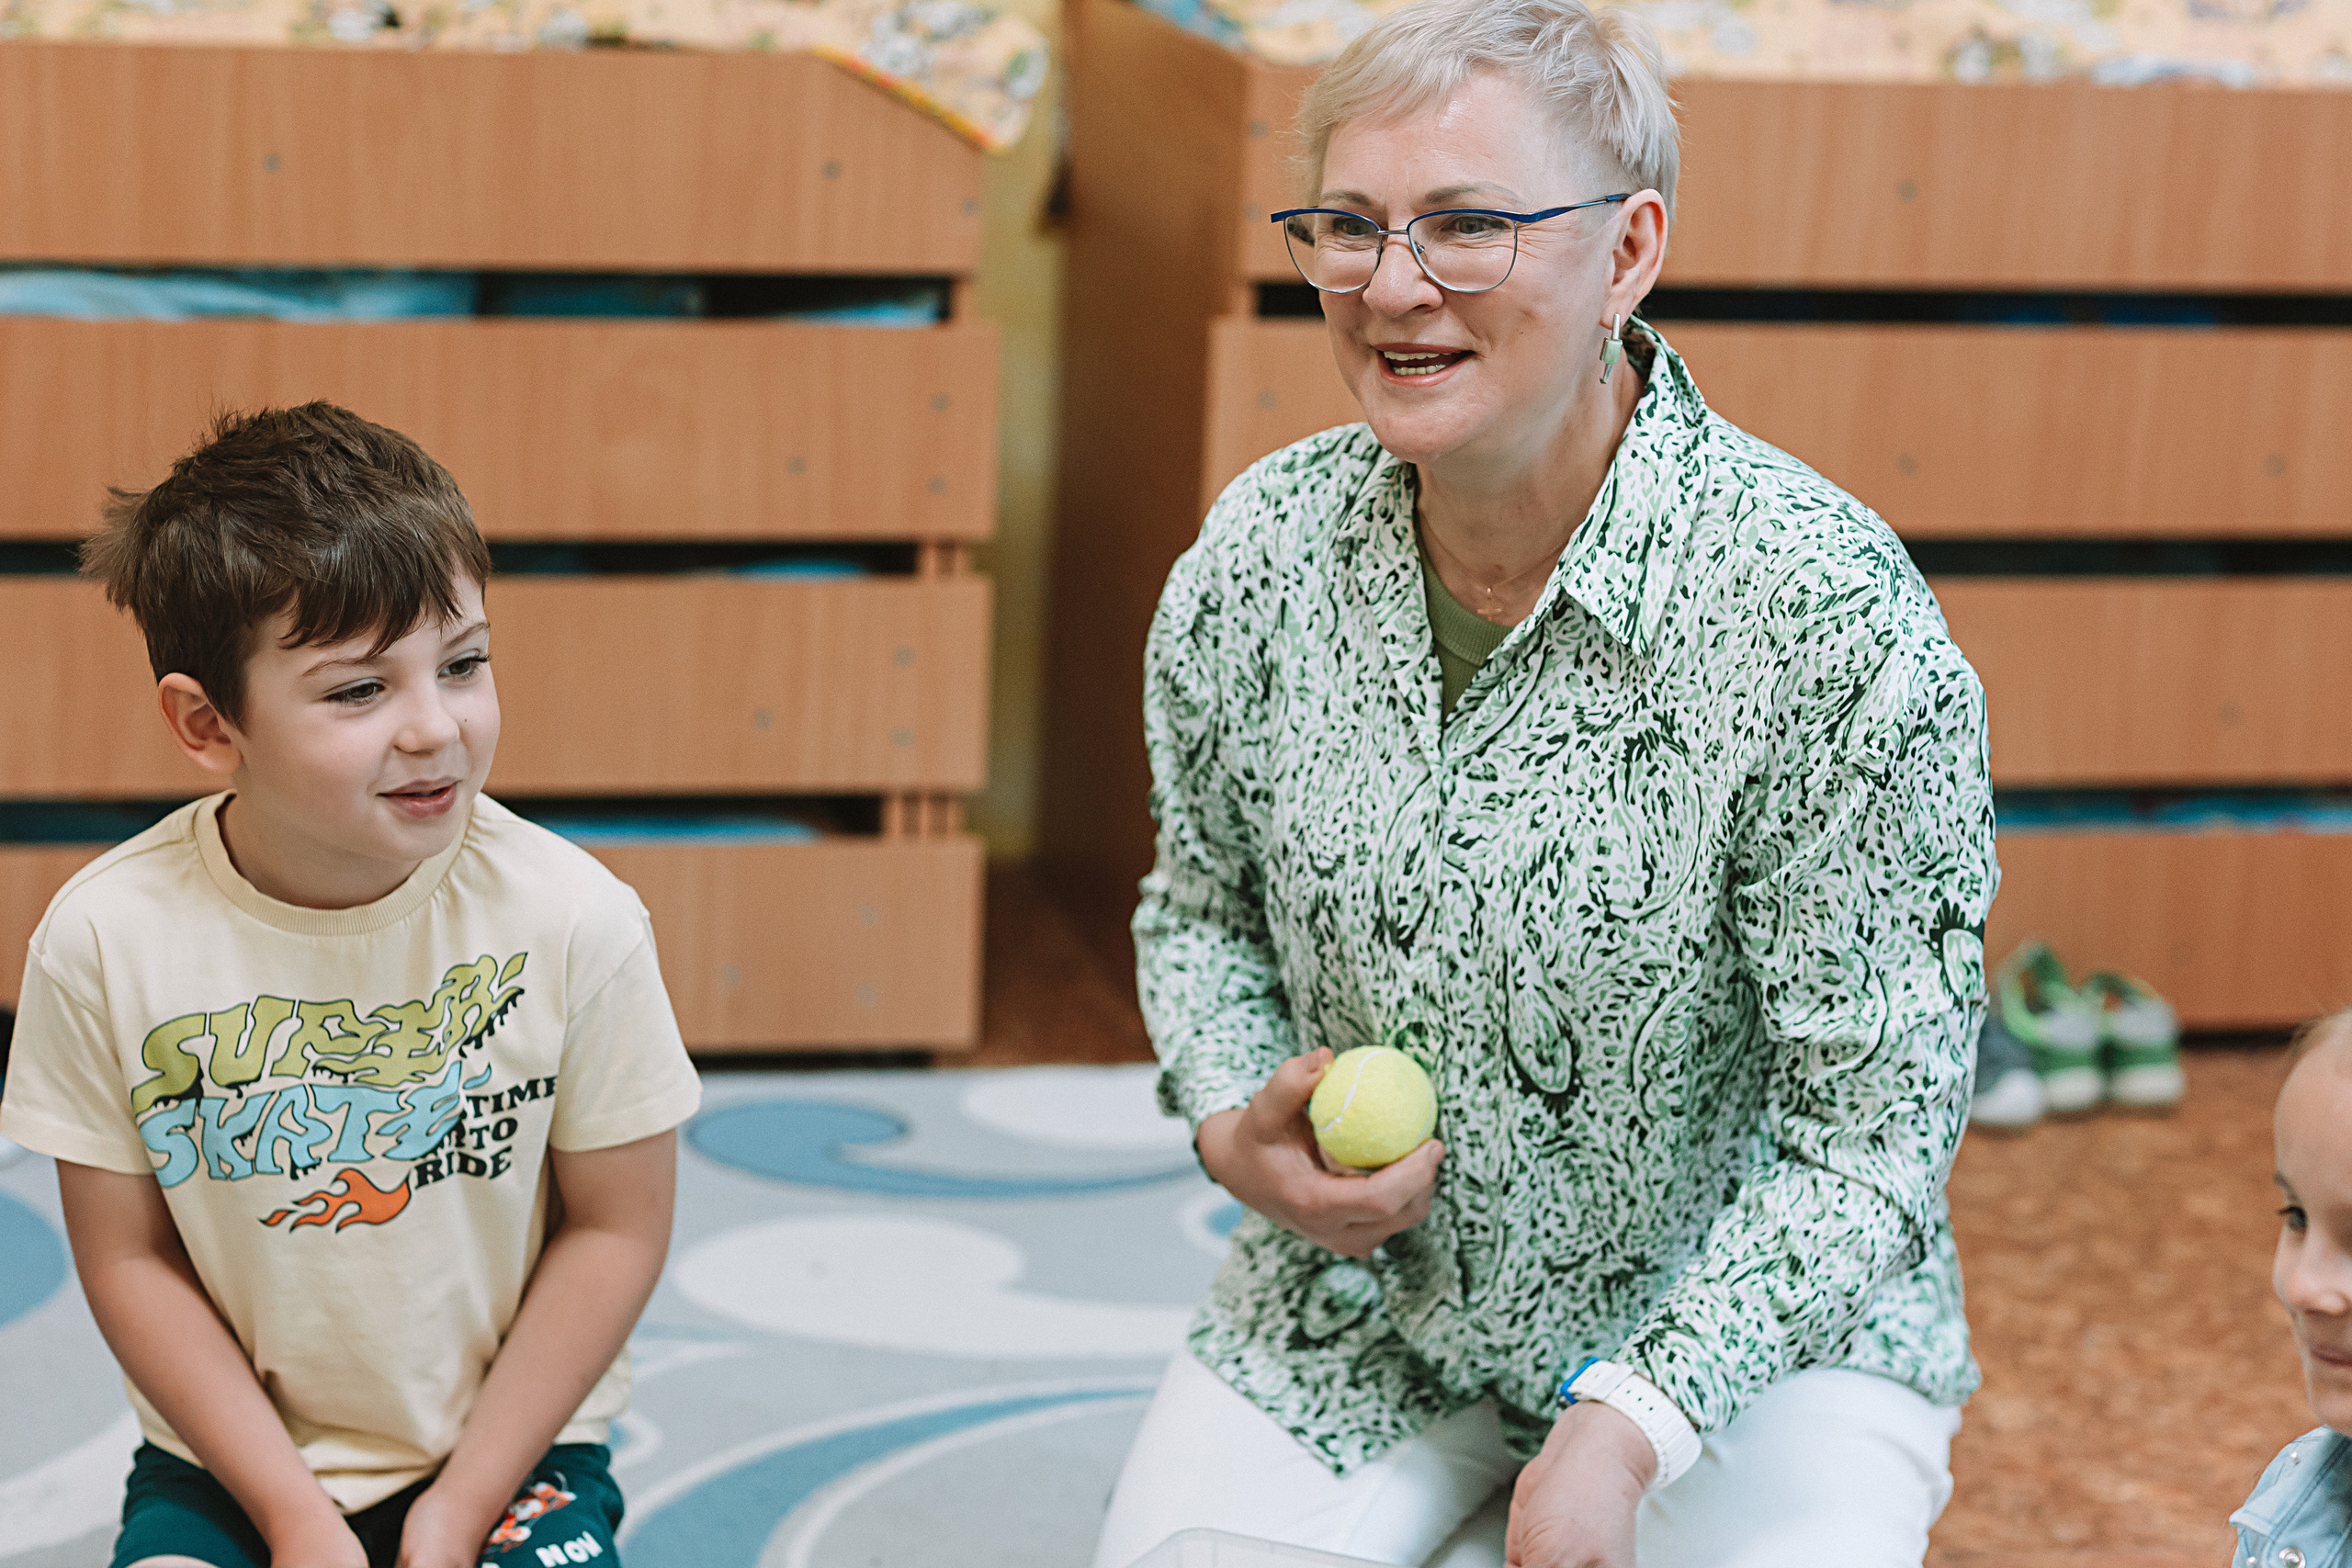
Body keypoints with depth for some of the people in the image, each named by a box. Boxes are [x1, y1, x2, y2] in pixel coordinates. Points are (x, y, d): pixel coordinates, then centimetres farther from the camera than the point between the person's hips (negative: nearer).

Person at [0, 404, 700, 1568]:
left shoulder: (574, 921, -14)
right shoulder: (108, 939, -13)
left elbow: (616, 1229, -5)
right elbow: (127, 1255, -5)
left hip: (515, 1445, 0)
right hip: (225, 1461, 1)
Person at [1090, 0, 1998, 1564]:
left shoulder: (1830, 617, -23)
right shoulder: (1255, 555, -8)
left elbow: (1873, 1133, -18)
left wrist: (1630, 1426, -24)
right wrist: (1235, 1124, -10)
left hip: (1761, 1324, -3)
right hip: (1353, 1317, 3)